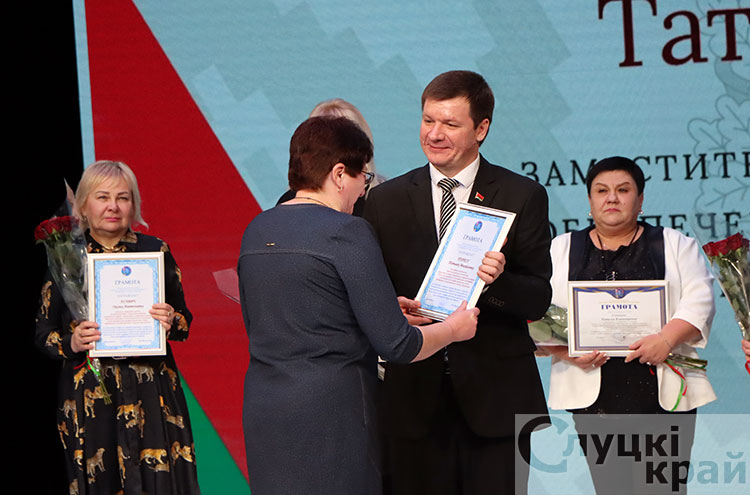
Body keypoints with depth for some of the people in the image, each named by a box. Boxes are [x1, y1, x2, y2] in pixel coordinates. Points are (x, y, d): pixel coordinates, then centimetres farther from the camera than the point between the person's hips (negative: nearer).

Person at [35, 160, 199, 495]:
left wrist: (171, 322, -10)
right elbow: (43, 332, 8)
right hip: (88, 397, 0)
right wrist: (71, 344, -11)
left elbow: (184, 319, 12)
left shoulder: (155, 251, 6)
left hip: (150, 393, 0)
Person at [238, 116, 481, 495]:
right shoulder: (347, 232, -12)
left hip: (261, 409, 7)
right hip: (330, 411, -7)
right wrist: (454, 328, 6)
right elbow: (396, 345, -14)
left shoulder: (256, 230, 11)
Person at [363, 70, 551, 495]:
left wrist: (499, 281, -23)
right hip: (415, 396, 2)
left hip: (495, 395, -1)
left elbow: (539, 300, -2)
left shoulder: (522, 197, 1)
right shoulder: (387, 200, 8)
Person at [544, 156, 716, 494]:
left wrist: (667, 339, -13)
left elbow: (699, 301, 3)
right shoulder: (562, 250, 15)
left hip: (663, 392, -1)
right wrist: (566, 351, -9)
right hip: (593, 396, 1)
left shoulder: (675, 245, 13)